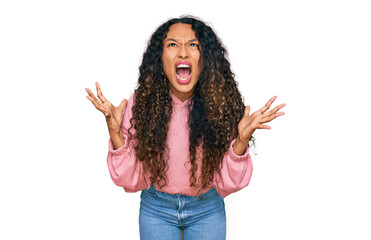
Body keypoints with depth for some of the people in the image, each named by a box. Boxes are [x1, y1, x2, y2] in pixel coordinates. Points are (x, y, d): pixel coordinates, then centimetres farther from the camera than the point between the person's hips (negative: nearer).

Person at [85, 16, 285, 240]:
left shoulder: (221, 104, -16)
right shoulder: (141, 103, -15)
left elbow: (227, 185, -13)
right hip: (156, 209, 0)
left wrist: (242, 139, -28)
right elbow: (130, 180, -13)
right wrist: (115, 131, -25)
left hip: (208, 210, 0)